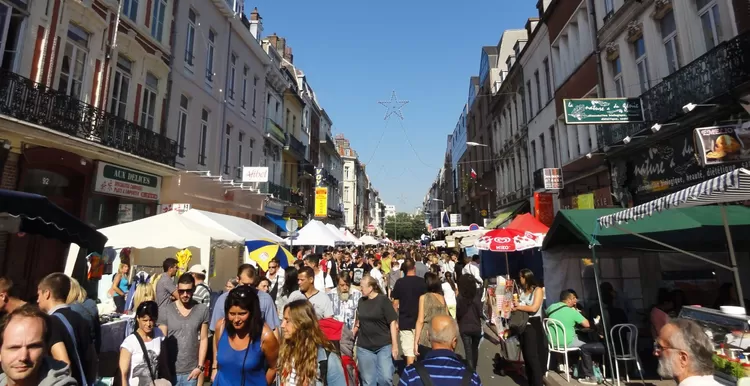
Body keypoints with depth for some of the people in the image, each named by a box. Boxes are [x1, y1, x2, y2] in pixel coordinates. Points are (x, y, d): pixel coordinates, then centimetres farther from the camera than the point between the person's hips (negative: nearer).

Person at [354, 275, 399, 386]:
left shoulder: (383, 300, -9)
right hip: (364, 347, 4)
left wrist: (394, 345, -11)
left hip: (384, 346, -4)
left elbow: (392, 322, -8)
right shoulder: (361, 301, 5)